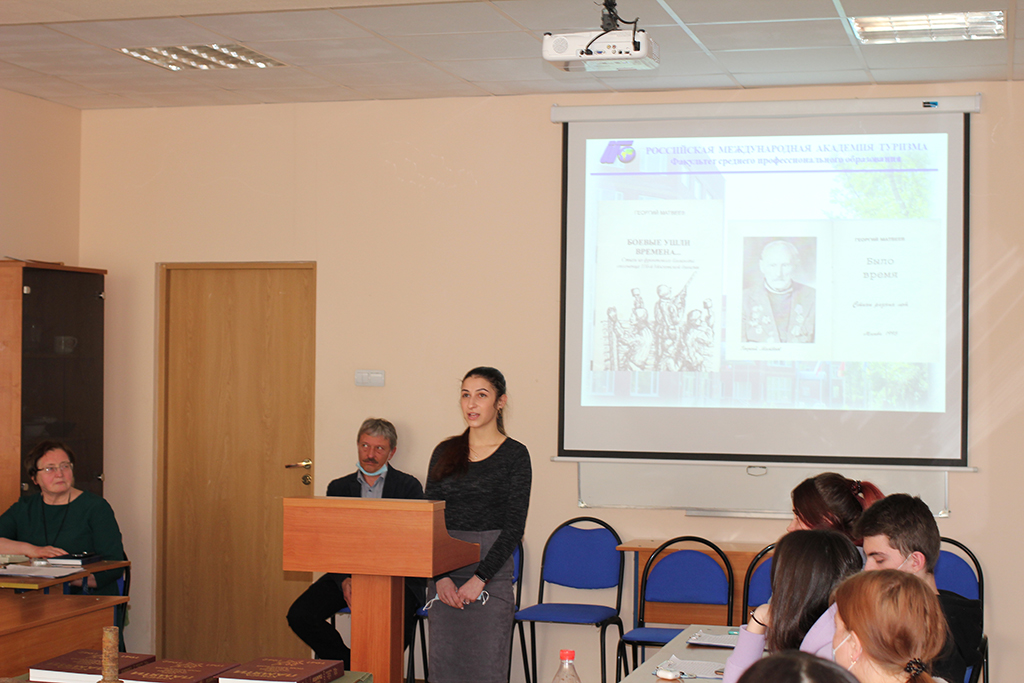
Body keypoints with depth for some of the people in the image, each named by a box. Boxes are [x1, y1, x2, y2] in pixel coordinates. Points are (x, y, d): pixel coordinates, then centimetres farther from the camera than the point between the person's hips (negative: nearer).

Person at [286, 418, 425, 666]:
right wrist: (344, 580, -12)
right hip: (349, 572, 4)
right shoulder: (339, 488, 14)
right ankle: (349, 665, -3)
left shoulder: (409, 487, 5)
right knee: (299, 615, -20)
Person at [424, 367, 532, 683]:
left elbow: (514, 526, -5)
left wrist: (480, 578, -13)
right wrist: (441, 576, -6)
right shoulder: (445, 452, 11)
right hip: (444, 575, 4)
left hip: (491, 571, -4)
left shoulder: (515, 455, 0)